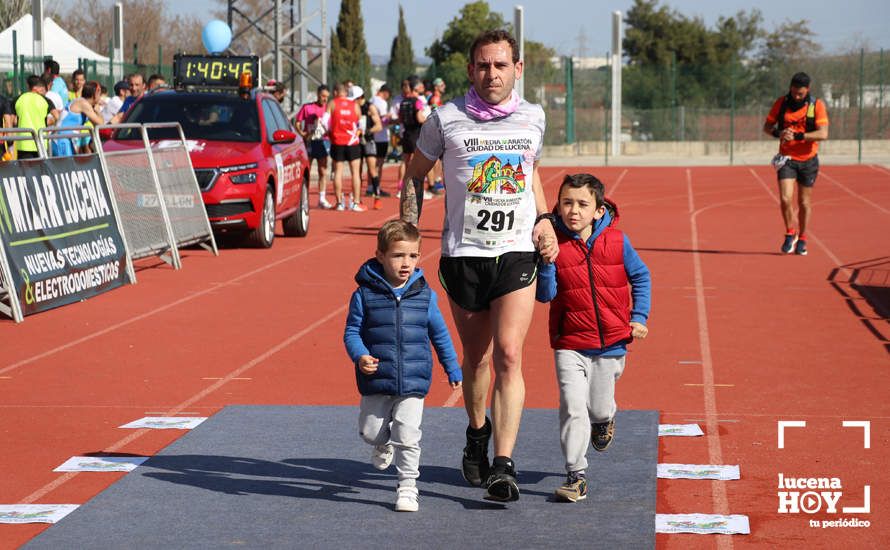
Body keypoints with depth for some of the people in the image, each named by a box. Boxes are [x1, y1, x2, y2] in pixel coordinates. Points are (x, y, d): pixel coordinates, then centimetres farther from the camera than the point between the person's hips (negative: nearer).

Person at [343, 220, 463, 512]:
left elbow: (440, 334, 13)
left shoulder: (424, 295, 1)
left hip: (413, 381, 0)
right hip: (376, 381, 0)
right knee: (370, 431, 11)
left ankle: (407, 486, 7)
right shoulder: (365, 294, -5)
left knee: (408, 435, -6)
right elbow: (352, 331, -1)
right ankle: (383, 444, 46)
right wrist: (360, 356, -21)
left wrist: (453, 369, 18)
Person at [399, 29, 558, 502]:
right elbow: (414, 175, 10)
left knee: (509, 354, -14)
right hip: (463, 254, 0)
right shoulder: (446, 119, -2)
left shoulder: (533, 118, 5)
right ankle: (477, 432, 41)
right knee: (476, 357, 11)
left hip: (518, 253, 0)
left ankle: (503, 465, -16)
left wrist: (543, 220, 9)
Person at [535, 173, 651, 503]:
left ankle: (604, 417, 50)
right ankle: (576, 476, -3)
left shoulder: (616, 241, -3)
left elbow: (640, 277, 11)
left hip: (611, 342, 1)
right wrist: (546, 262, -24)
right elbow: (545, 295, -10)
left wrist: (639, 317, 3)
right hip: (570, 343, -1)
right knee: (572, 408, -11)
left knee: (598, 407, 12)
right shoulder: (555, 243, -7)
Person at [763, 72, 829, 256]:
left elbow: (823, 133, -18)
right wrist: (778, 133, -16)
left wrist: (798, 136, -27)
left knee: (804, 202, 8)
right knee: (785, 199, -13)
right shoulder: (781, 103, -2)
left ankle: (802, 239, 25)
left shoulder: (817, 105, -8)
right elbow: (767, 126, 6)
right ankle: (790, 234, 9)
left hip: (808, 160, -1)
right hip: (786, 159, 1)